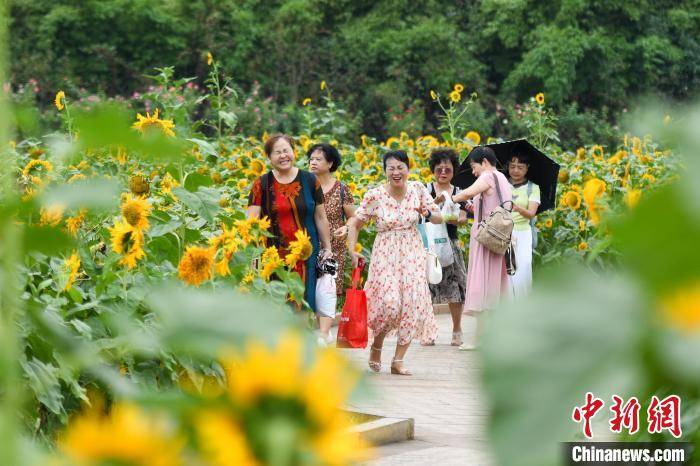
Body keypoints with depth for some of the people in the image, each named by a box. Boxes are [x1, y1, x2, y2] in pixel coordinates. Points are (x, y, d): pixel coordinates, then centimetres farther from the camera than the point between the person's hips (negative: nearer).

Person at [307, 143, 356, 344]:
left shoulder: (341, 190, 1)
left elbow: (353, 218, 7)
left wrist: (346, 228, -13)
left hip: (334, 247, -2)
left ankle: (324, 333, -16)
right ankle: (322, 330, 10)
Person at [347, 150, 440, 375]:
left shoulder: (418, 189, -1)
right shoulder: (375, 195, -7)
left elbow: (438, 218, 6)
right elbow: (354, 223, 1)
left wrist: (428, 213, -16)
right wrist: (352, 250, -10)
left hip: (412, 255, 3)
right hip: (385, 255, -3)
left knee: (412, 304, -5)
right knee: (389, 303, -16)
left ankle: (398, 360, 5)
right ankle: (376, 346, 13)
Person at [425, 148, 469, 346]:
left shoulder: (458, 192, 9)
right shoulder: (427, 190, 3)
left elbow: (463, 218, 0)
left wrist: (456, 219, -21)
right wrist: (436, 201, -27)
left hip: (450, 242, 2)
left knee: (454, 283, 0)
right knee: (427, 284, -4)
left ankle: (457, 330, 10)